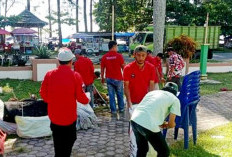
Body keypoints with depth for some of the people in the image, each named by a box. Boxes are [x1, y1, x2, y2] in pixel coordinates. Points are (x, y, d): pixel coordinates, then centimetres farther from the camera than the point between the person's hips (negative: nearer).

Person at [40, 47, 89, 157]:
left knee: (58, 145, 20)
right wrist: (87, 100, 9)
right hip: (69, 117, -3)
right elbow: (80, 97, -13)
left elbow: (43, 93, 0)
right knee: (68, 143, 17)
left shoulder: (49, 74, -8)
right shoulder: (75, 76, -16)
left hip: (54, 116, 3)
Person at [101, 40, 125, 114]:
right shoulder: (119, 56, -9)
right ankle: (121, 108, 24)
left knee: (111, 95, 8)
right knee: (120, 94, 14)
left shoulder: (104, 57, -2)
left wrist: (102, 78, 15)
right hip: (118, 78, -2)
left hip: (109, 78, 2)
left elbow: (102, 68, 3)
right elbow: (123, 67, -4)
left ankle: (113, 110, 12)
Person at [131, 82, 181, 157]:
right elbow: (171, 124, 9)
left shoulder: (152, 92, 28)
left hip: (135, 120, 6)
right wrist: (165, 125, 32)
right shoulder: (175, 99, 13)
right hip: (148, 125, -6)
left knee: (142, 149, 29)